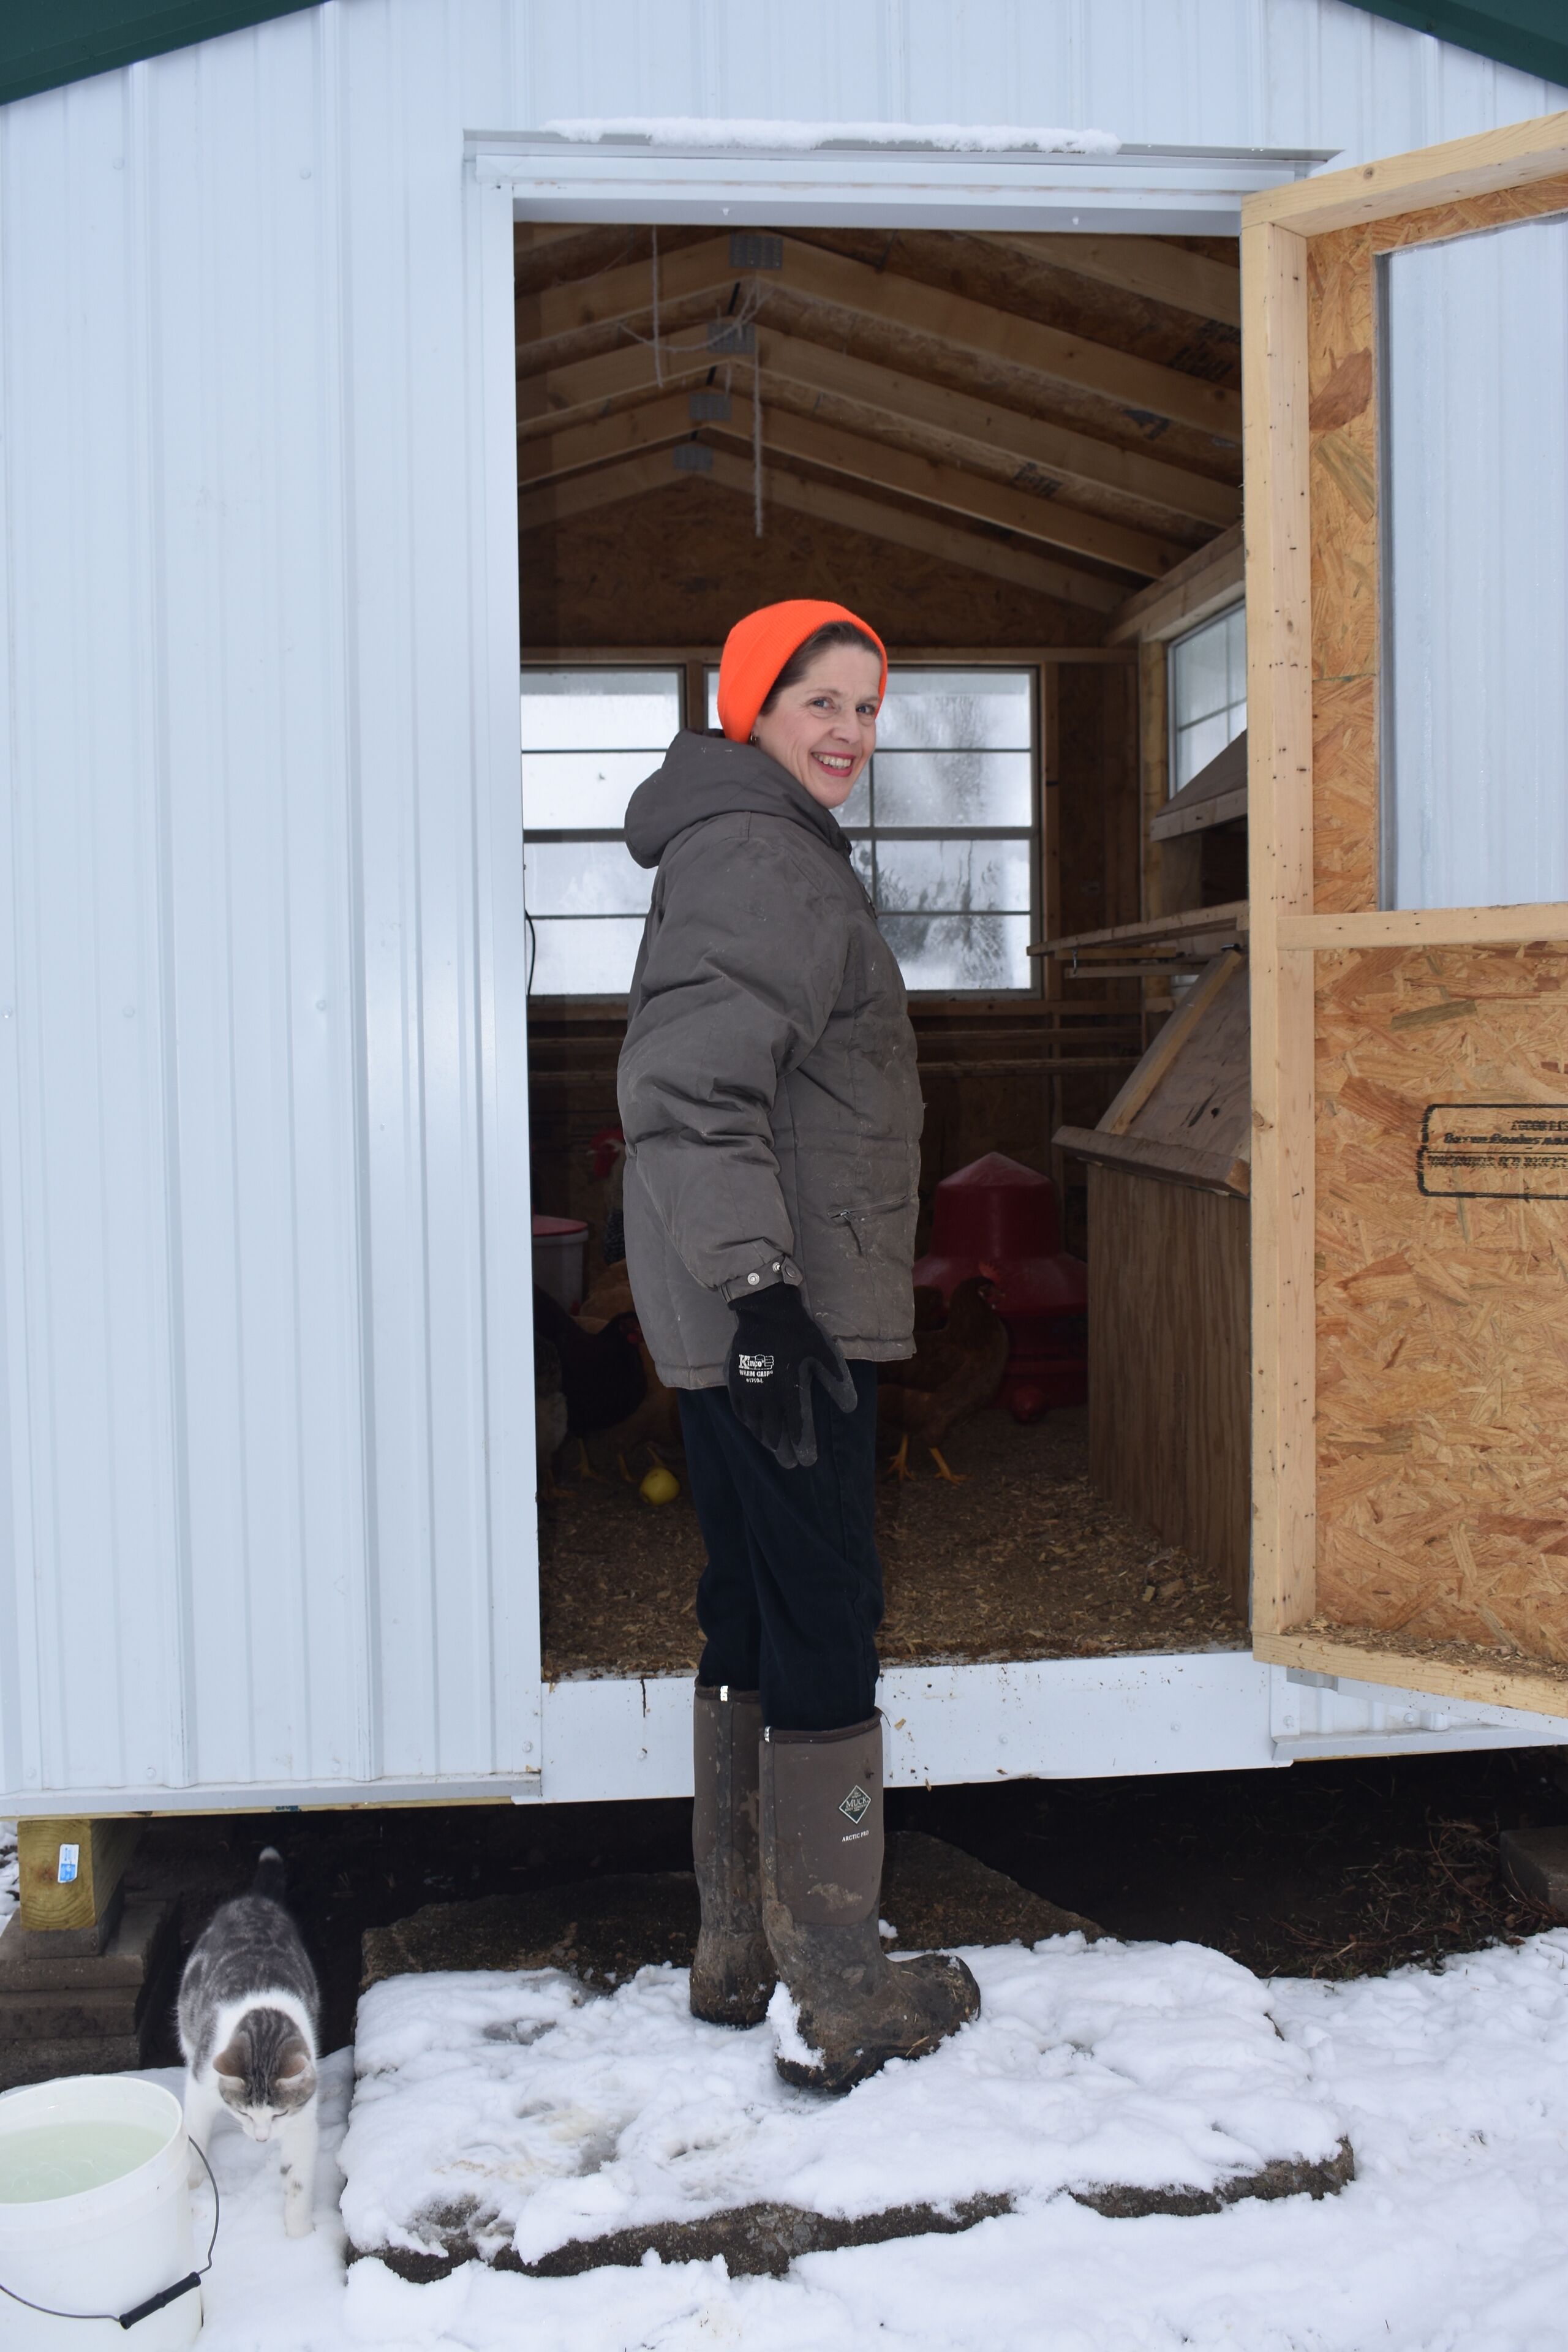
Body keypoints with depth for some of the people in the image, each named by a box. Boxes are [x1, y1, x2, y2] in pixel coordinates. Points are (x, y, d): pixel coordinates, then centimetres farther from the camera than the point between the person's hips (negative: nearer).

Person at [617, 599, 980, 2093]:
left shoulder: (758, 851, 20)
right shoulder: (763, 859, -13)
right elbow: (688, 1088, -26)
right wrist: (758, 1284, -32)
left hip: (754, 1316, 11)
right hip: (783, 1317, -11)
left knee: (753, 1620, 16)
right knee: (824, 1633, -4)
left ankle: (741, 1953, 29)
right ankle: (838, 2004, 8)